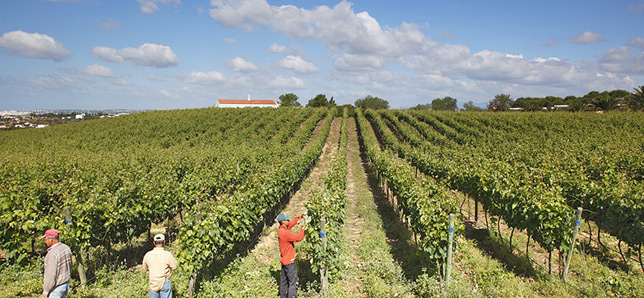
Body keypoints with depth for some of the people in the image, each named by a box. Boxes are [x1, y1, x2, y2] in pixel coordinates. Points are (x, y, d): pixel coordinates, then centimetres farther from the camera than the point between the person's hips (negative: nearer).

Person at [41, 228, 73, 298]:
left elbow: (51, 275, -23)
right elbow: (70, 267, 13)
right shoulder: (66, 248, 2)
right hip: (66, 284, 8)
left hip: (56, 287, -8)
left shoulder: (52, 254, -24)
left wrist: (45, 291, -13)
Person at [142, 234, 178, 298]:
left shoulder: (147, 255, -6)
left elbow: (145, 268, 8)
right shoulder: (168, 255, -18)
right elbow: (174, 266, -6)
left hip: (153, 283, 3)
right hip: (165, 283, -3)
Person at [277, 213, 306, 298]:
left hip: (284, 260, 10)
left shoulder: (280, 229, 0)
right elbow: (299, 238, -29)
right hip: (289, 262, -10)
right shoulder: (285, 233, -27)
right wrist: (303, 228, -18)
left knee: (284, 280, 20)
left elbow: (291, 224, 12)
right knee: (293, 283, -2)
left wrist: (300, 218, 4)